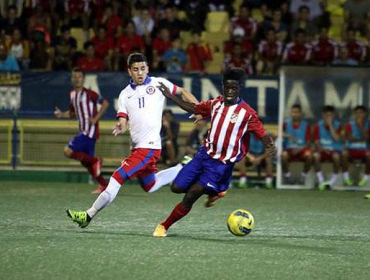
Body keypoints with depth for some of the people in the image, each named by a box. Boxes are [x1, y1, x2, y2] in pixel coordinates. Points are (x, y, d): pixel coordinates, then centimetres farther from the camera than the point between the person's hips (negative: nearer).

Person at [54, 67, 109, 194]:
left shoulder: (89, 94, -11)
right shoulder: (72, 95, 13)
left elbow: (105, 103, -11)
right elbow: (72, 112, 24)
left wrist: (95, 118, -17)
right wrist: (62, 114, 4)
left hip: (90, 130, -9)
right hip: (83, 130, 9)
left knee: (68, 151, -17)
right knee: (85, 161, 10)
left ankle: (95, 160, -6)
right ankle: (103, 184, 18)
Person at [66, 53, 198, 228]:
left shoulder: (158, 83, 0)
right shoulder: (125, 94, 11)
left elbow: (182, 92, 10)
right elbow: (123, 121, 4)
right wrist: (120, 127, -21)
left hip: (149, 147, -7)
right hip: (137, 147, 7)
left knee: (117, 179, -11)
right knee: (150, 186, 22)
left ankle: (89, 215, -4)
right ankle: (183, 168, 38)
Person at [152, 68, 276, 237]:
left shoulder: (247, 113, -13)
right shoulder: (215, 104, 4)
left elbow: (263, 135, -14)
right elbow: (193, 108, 19)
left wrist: (270, 146, -37)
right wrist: (169, 96, 15)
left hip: (222, 164, -6)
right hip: (205, 154, 6)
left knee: (190, 197, -10)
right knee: (177, 187, 2)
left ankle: (164, 227, 7)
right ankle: (214, 192, 24)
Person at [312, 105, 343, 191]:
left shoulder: (337, 125, -2)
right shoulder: (318, 125, 0)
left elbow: (336, 139, -18)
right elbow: (317, 142, -2)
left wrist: (330, 125, -18)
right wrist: (322, 149, -23)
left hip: (334, 150, -1)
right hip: (322, 150, 1)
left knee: (336, 156, -37)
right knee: (316, 155, -34)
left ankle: (332, 181, -22)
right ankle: (321, 181, -24)